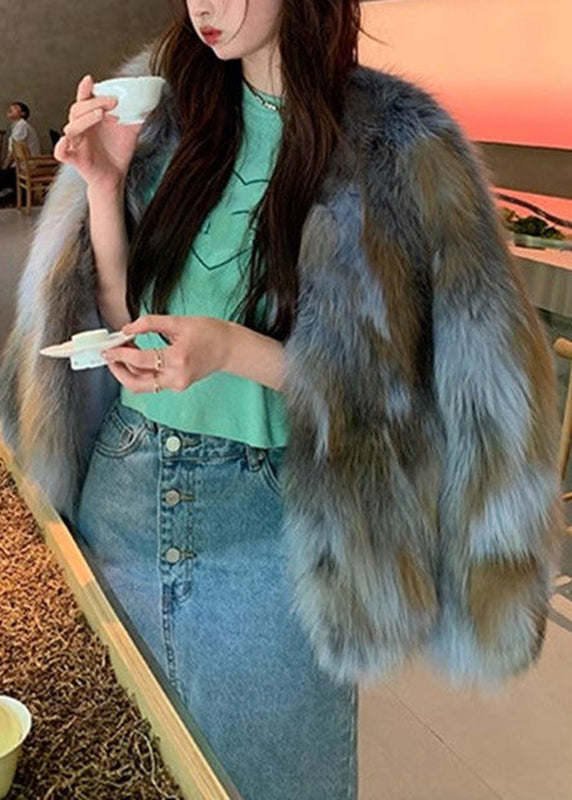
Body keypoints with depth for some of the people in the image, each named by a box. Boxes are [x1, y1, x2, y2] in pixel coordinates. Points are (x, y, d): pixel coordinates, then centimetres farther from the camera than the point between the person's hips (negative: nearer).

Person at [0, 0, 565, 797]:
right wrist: (104, 188, -10)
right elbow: (123, 320, 5)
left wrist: (234, 350, -25)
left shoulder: (397, 144, -12)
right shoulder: (164, 101, 2)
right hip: (123, 492, 5)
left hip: (272, 524, -4)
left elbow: (387, 382, -11)